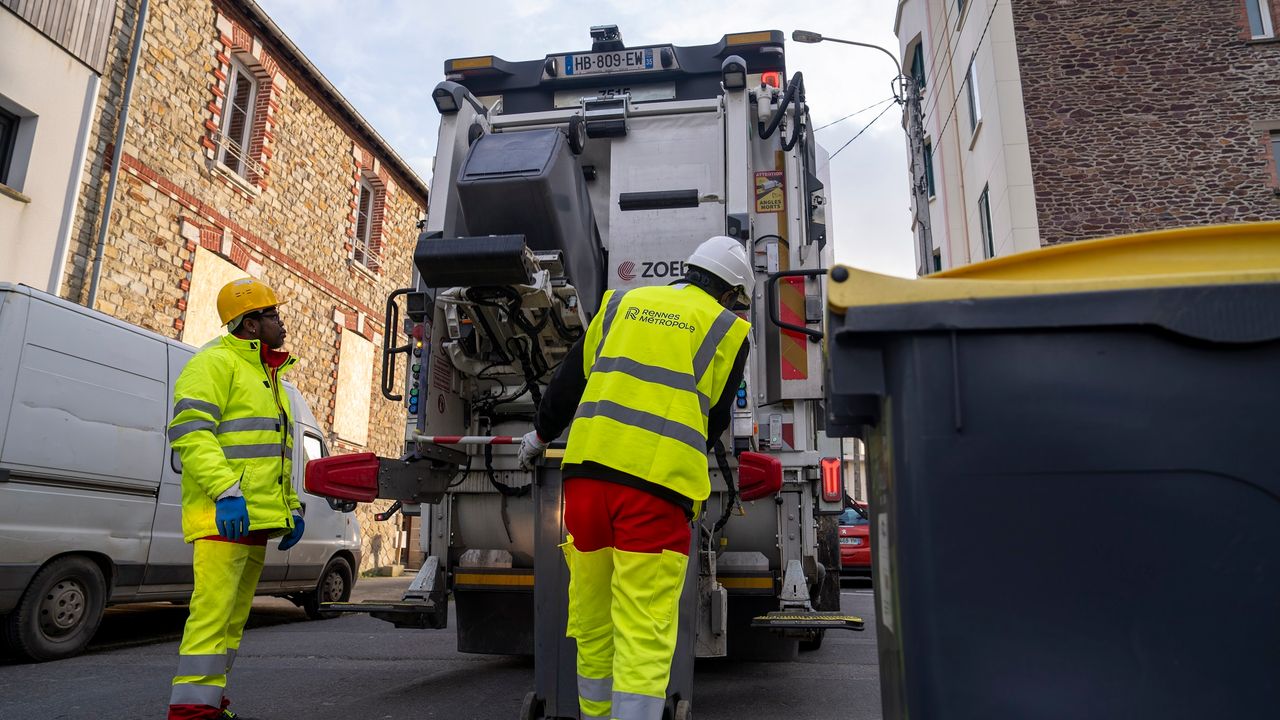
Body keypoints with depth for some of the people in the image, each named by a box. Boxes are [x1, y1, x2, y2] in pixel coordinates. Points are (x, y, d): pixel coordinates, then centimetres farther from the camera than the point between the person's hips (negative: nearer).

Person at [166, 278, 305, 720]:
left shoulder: (269, 377, 25)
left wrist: (291, 507, 21)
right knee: (214, 611, -12)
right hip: (224, 516, -10)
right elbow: (190, 431, -17)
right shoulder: (216, 363, -5)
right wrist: (227, 490, -26)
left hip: (258, 518, 10)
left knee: (235, 615, 13)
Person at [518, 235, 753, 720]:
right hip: (657, 481, -4)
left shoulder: (623, 303, 18)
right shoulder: (726, 330, 8)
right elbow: (715, 417, 11)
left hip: (589, 466, 4)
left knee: (593, 623, 15)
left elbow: (571, 376, 20)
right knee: (644, 632, -3)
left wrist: (542, 434, 34)